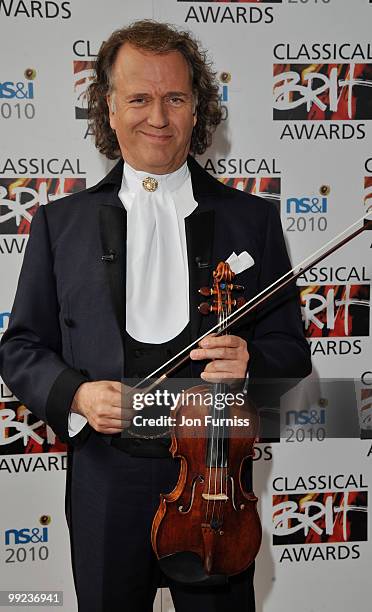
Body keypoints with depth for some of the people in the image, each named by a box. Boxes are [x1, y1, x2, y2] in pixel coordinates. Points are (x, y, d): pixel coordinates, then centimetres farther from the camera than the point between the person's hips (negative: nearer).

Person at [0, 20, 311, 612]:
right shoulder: (60, 222, 3)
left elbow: (289, 345, 5)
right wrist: (73, 393, -13)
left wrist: (248, 363, -17)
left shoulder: (252, 218, 2)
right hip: (106, 488, 1)